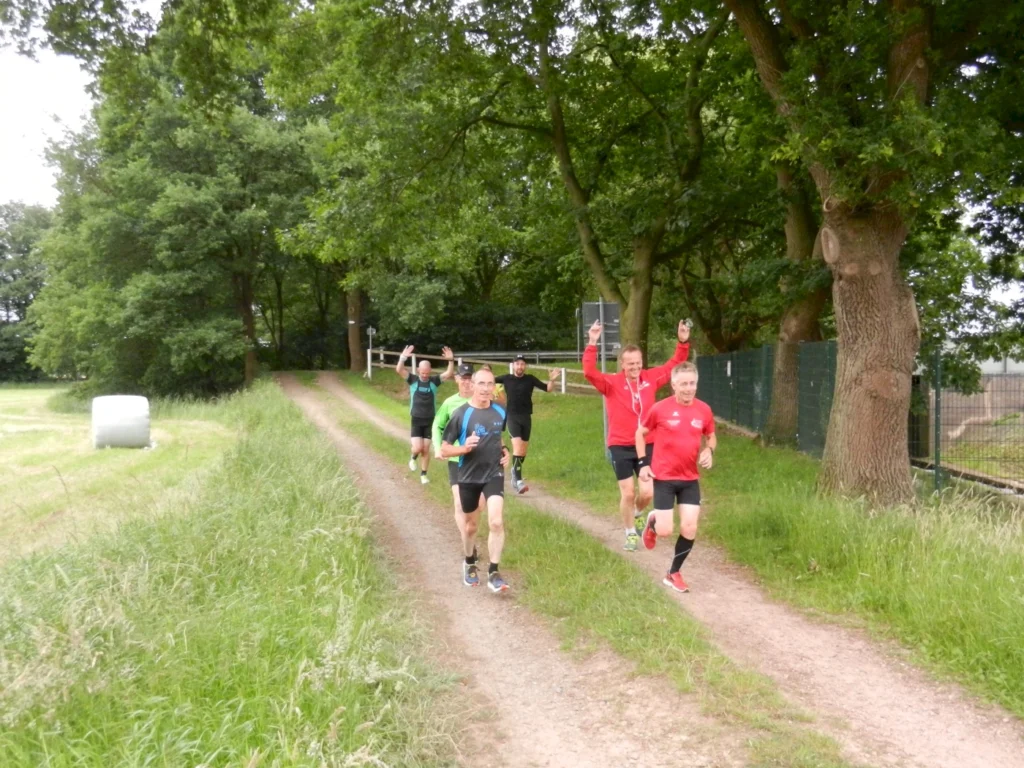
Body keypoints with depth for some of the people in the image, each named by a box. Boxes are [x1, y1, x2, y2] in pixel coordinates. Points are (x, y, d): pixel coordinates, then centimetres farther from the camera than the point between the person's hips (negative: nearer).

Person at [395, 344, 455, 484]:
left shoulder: (434, 381, -4)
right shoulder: (413, 380, -6)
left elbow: (449, 374, -15)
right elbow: (399, 370, -20)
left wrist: (451, 361, -31)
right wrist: (403, 358, -38)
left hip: (430, 421, 1)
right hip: (416, 420, -1)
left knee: (426, 449, 6)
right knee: (417, 448, -11)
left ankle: (423, 474, 22)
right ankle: (413, 458, 25)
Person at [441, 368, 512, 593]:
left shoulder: (500, 412, -1)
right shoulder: (461, 414, -14)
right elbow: (444, 450, -11)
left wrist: (504, 450, 1)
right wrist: (464, 448, -29)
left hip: (494, 475, 1)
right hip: (468, 477, -1)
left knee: (496, 522, -17)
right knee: (471, 525, 15)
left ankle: (494, 573, -8)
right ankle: (470, 564, 41)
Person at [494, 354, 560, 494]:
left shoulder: (530, 379, -1)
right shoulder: (506, 378, -1)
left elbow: (548, 389, -3)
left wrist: (552, 380, -21)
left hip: (526, 417, 3)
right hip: (512, 417, -3)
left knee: (523, 451, 13)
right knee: (517, 447, -19)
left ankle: (515, 471, 40)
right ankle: (518, 480, -23)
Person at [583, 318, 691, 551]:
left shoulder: (650, 378, 1)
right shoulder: (612, 383, -10)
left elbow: (673, 366, 9)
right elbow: (590, 372, -25)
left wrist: (683, 343, -5)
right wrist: (592, 344, -35)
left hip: (646, 444, 3)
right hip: (620, 446, -3)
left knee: (647, 492, 0)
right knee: (628, 493, 2)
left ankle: (638, 514, 35)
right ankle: (631, 534, 22)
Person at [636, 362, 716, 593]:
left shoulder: (704, 410, -3)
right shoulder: (660, 409, -12)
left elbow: (711, 436, 14)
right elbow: (640, 433, 2)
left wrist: (709, 451, -9)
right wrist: (643, 463, -6)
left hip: (690, 479, 3)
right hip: (664, 477, -3)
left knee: (690, 529, -2)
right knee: (665, 531, -6)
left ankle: (673, 574, 18)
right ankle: (653, 521, 33)